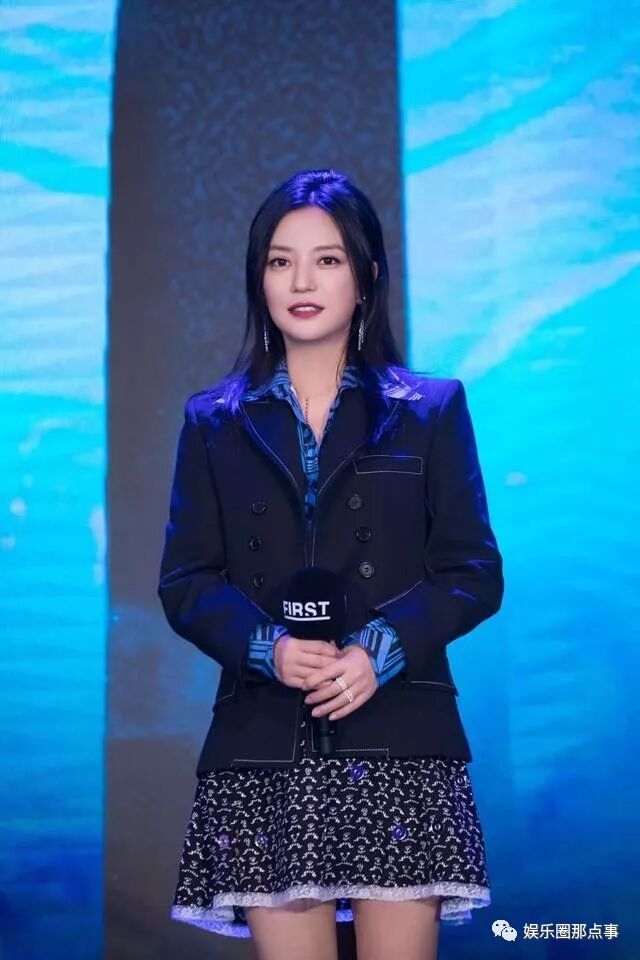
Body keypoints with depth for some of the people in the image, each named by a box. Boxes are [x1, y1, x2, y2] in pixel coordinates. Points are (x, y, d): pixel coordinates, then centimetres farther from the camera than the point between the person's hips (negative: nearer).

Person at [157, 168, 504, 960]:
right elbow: (185, 582, 7)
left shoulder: (431, 411, 10)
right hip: (264, 751, 1)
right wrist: (267, 648, -13)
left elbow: (475, 572, 4)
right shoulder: (215, 422, 13)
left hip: (399, 745, -1)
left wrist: (380, 650, -12)